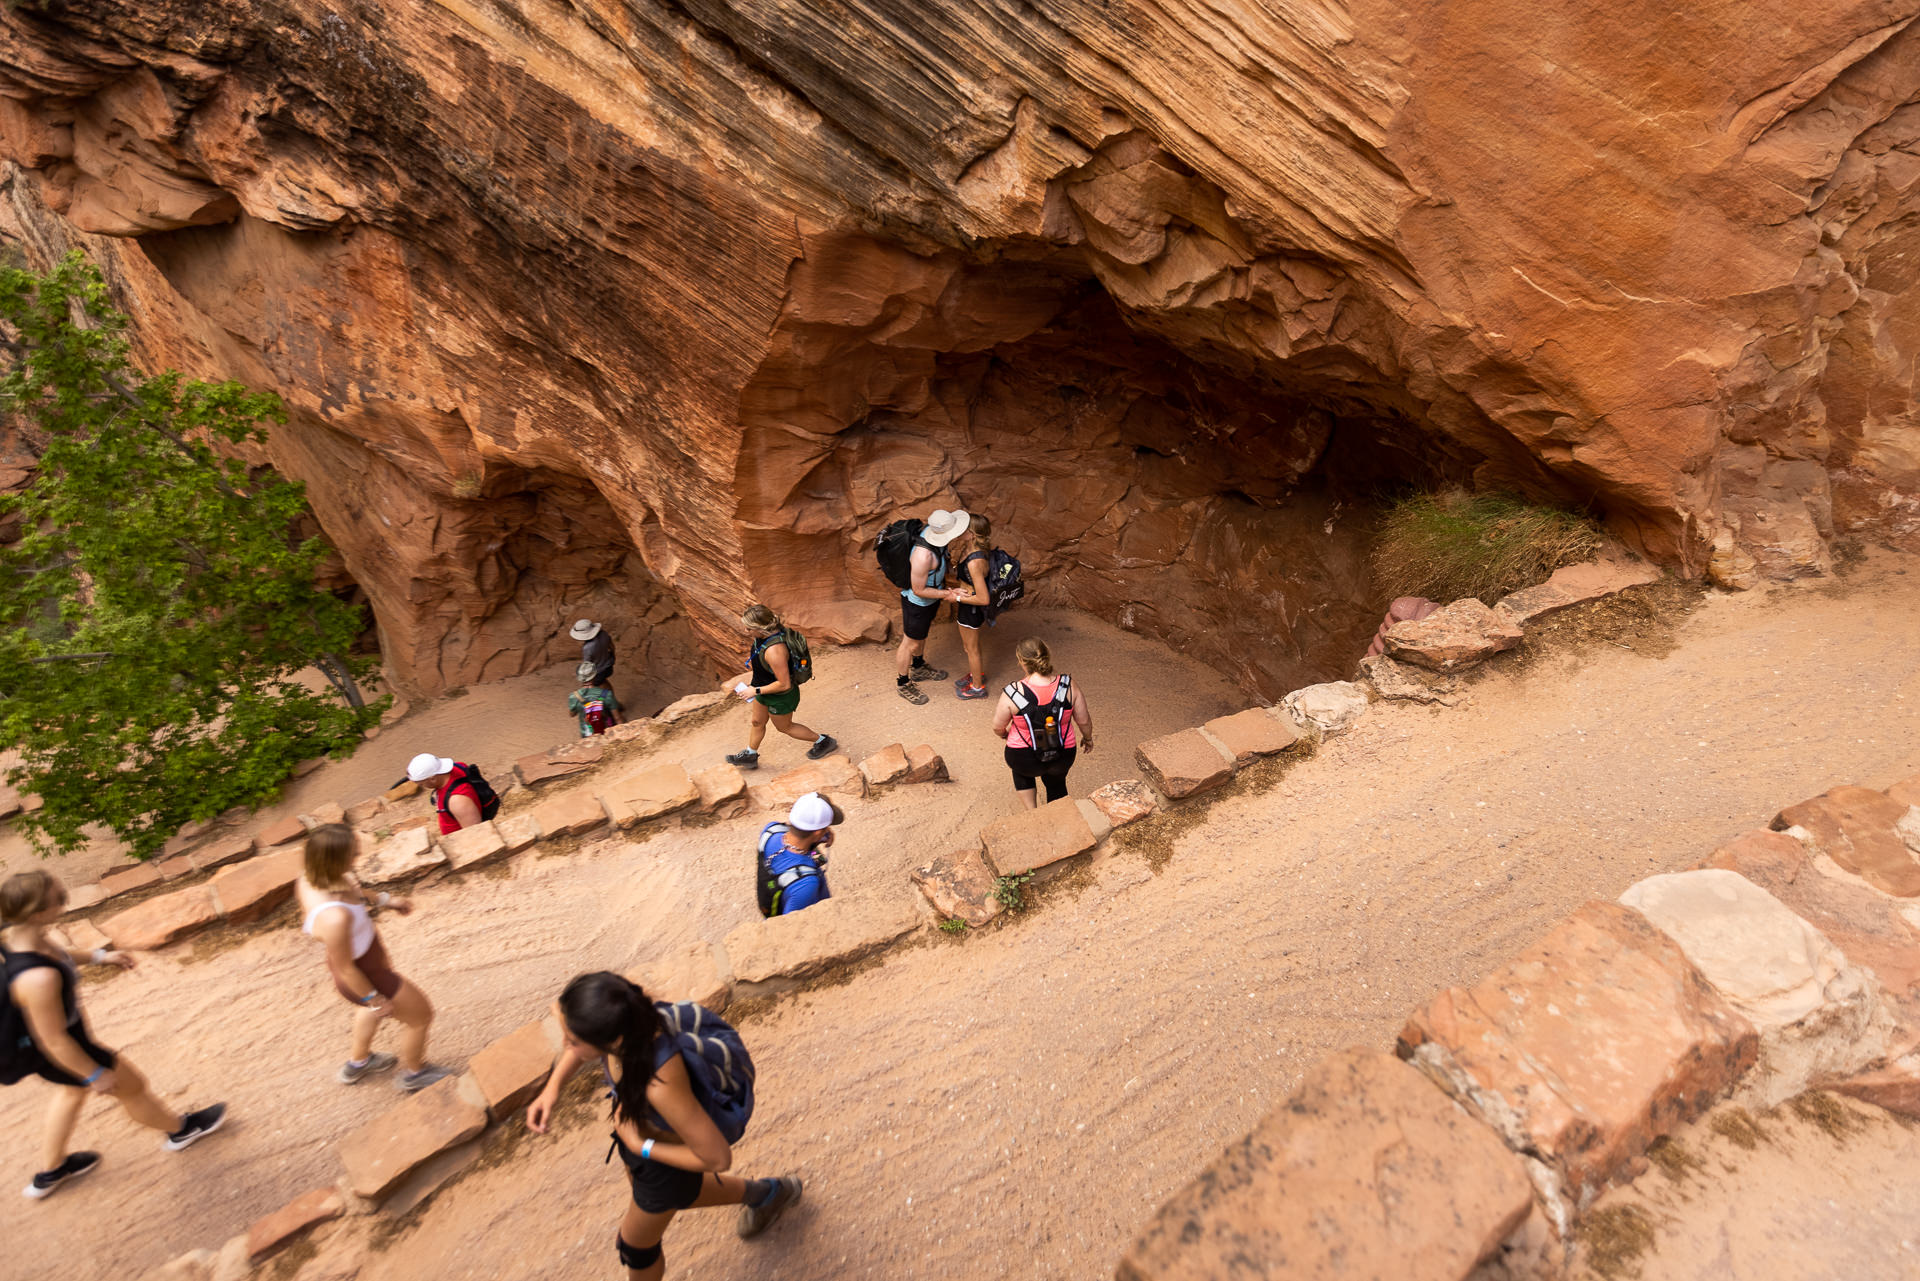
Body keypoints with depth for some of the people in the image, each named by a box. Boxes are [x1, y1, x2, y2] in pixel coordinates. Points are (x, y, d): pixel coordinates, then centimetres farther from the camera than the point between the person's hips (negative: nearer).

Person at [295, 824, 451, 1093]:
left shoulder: (312, 877, -21)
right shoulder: (334, 918, -44)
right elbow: (345, 969, -28)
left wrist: (384, 900, 10)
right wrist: (373, 999, -12)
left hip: (365, 955, 8)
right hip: (364, 976, -8)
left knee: (372, 1006, 39)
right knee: (421, 1015, 19)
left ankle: (357, 1063, 65)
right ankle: (413, 1075, 47)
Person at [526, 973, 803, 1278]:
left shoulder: (661, 1085, -46)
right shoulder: (623, 1021, -31)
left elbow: (718, 1159, -32)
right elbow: (583, 1035, -3)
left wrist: (640, 1147, -26)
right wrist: (552, 1088, -15)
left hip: (669, 1156, -6)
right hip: (636, 1127, 6)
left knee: (636, 1246, 24)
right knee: (675, 1195, 35)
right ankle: (764, 1194, 56)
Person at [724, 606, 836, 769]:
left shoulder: (774, 651, -42)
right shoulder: (774, 630, -16)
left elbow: (784, 684, -34)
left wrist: (755, 691, -24)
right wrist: (754, 662, 7)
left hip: (780, 697, -9)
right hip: (764, 687, 9)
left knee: (784, 727, 19)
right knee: (757, 722, 27)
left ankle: (822, 741, 39)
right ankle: (750, 756, 52)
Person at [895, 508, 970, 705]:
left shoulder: (933, 531, -16)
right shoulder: (923, 555, -42)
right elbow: (919, 590, -29)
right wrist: (946, 594, -23)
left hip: (931, 598, 9)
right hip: (917, 602, -9)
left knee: (923, 634, 30)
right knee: (911, 643, 14)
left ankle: (918, 669, 56)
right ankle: (904, 684, 36)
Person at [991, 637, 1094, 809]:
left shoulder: (1013, 693, -24)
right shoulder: (1068, 685, -18)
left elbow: (998, 727, -9)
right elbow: (1083, 720, -6)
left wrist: (1004, 734, 14)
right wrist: (1087, 738, 16)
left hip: (1024, 760, -2)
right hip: (1063, 757, 2)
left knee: (1022, 773, 35)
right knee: (1056, 784, 33)